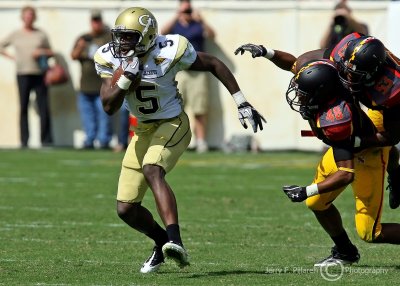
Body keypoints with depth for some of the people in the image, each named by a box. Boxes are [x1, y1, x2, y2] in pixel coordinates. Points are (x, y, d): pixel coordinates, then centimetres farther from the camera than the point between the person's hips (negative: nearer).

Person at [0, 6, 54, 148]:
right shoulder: (15, 35, 9)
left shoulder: (41, 35, 9)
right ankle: (24, 141, 3)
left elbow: (50, 53, 14)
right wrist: (12, 57, 4)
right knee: (23, 108, 0)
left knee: (44, 108, -6)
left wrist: (42, 52, -7)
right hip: (23, 74, 0)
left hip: (40, 74, 0)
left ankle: (46, 140, -4)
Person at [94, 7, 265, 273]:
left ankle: (176, 242, -46)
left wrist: (242, 103, -9)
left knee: (152, 170, -36)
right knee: (126, 209, 2)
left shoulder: (170, 51, -22)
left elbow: (214, 64, -9)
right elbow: (109, 106, -14)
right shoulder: (110, 58, -11)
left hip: (173, 125, -5)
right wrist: (126, 77, -31)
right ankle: (163, 242, 30)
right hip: (144, 130, 5)